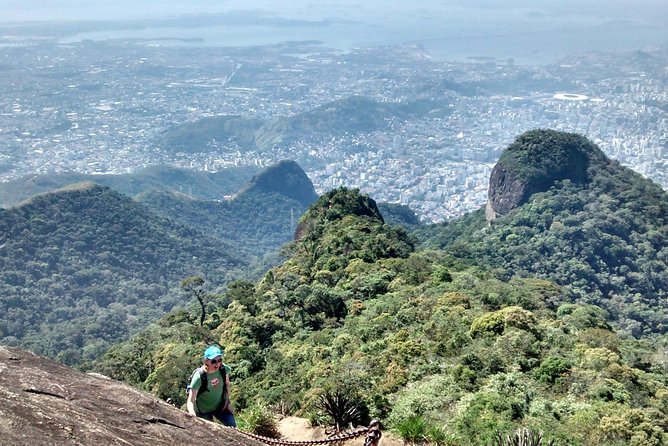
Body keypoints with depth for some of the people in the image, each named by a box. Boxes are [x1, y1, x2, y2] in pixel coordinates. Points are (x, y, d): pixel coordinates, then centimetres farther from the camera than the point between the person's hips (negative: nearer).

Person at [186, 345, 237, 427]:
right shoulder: (199, 377, -30)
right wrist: (192, 412, -48)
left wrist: (227, 400, -4)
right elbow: (190, 401, -30)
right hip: (204, 410, -3)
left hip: (220, 406, 3)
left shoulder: (224, 369, -18)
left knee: (232, 426, -7)